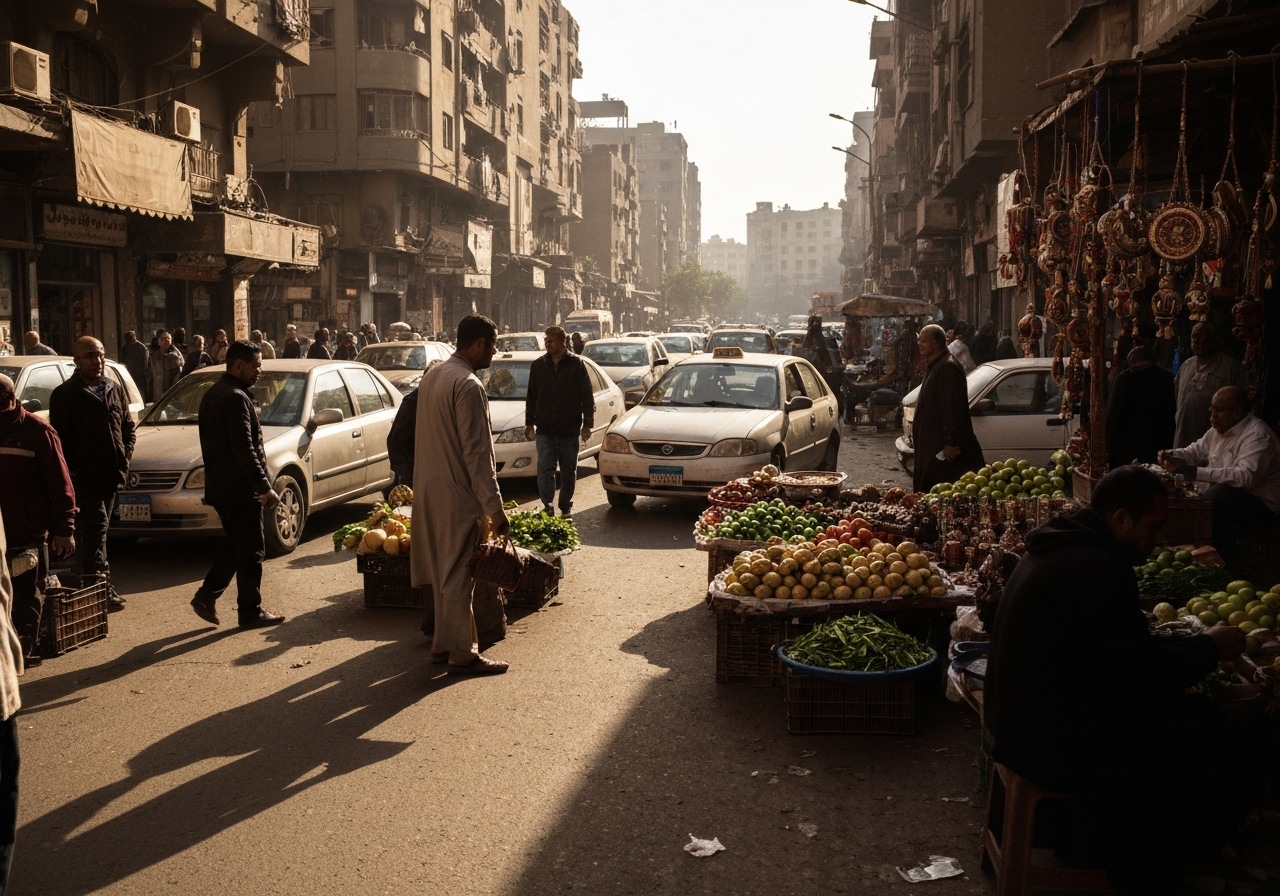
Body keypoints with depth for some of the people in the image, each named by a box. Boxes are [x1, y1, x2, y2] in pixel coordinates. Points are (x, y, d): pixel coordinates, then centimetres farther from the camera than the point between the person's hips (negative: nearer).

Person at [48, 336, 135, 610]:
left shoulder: (115, 392, 14)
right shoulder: (65, 395, -5)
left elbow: (129, 429, 20)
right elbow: (59, 438, -8)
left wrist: (125, 456, 6)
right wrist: (72, 471, -13)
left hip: (112, 476, 6)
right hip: (85, 479, -6)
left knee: (93, 531, 14)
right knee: (96, 527, -11)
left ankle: (82, 582, 24)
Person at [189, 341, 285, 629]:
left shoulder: (213, 394, 14)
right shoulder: (236, 398, -18)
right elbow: (244, 449, -24)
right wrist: (265, 487, -22)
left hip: (220, 486, 10)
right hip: (240, 489, -10)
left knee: (234, 546, 19)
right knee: (251, 551, -1)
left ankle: (206, 596, 16)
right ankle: (251, 612, 6)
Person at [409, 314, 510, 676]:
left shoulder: (432, 375, 10)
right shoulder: (468, 386, -19)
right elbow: (477, 453, -21)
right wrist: (494, 507, -18)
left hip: (429, 489, 9)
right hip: (457, 494, -9)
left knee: (444, 571, 17)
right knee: (459, 574, -1)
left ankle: (442, 643, 25)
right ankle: (461, 654, 7)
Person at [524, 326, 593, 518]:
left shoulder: (576, 365, -3)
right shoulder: (538, 365, 6)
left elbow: (587, 397, -3)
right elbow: (531, 397, 12)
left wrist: (587, 424, -7)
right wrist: (529, 422, 10)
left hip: (569, 429, -2)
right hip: (545, 429, 2)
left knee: (568, 471, 8)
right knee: (545, 470, -4)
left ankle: (566, 507, 19)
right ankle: (547, 506, -3)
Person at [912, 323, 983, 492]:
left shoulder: (947, 367, -16)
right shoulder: (935, 366, 17)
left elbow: (952, 408, -22)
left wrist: (950, 443, -25)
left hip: (943, 446, -11)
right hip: (932, 445, 11)